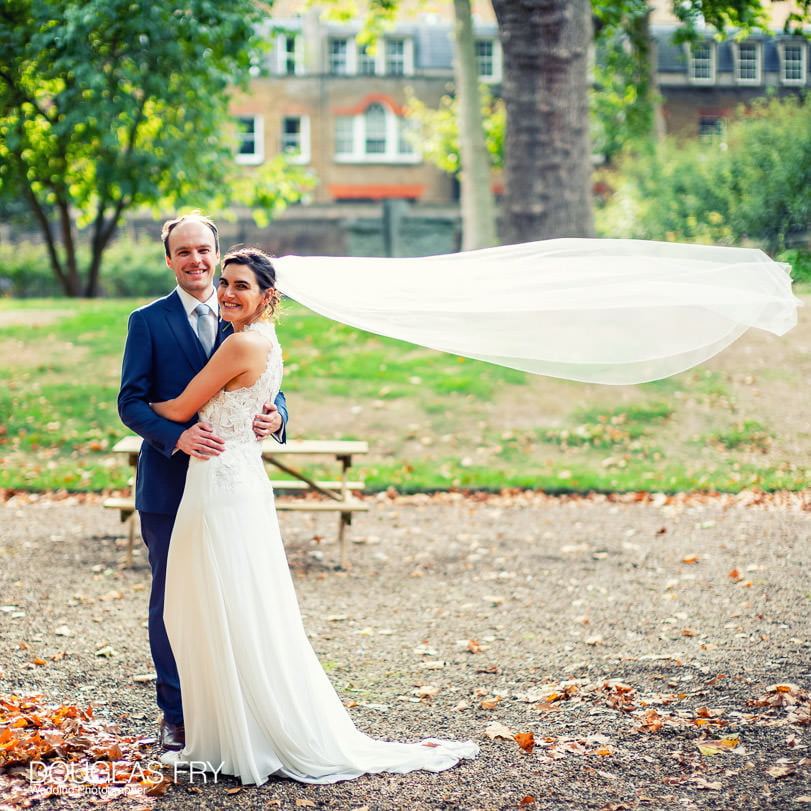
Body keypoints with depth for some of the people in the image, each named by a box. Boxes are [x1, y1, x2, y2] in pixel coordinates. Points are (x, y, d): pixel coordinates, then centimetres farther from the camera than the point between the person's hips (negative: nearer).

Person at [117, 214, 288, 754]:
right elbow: (131, 402, -6)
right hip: (169, 485, -2)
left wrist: (276, 415, -15)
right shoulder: (148, 322, -1)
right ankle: (176, 714, 16)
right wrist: (178, 436, -23)